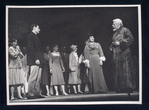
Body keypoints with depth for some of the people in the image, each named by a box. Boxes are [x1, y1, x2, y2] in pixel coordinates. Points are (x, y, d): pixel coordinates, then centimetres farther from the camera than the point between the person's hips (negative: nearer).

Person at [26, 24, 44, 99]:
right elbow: (31, 49, -15)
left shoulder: (35, 37, 25)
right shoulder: (31, 37, -4)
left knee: (38, 78, 6)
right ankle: (30, 94, -11)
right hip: (34, 61, -10)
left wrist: (41, 59, 15)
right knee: (33, 78, -11)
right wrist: (36, 59, -20)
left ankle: (37, 93, 7)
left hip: (38, 61, 10)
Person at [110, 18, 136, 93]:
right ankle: (120, 88, 5)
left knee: (125, 70, -11)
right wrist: (112, 46, 8)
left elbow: (130, 39, -14)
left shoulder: (124, 30, -2)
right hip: (116, 55, 8)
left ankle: (128, 87, -10)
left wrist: (120, 43, -16)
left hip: (124, 53, -8)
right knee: (118, 71, 4)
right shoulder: (115, 33, 21)